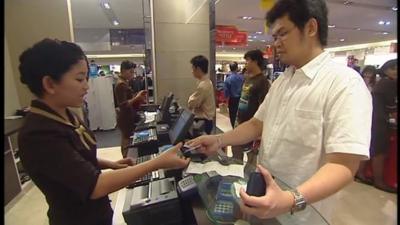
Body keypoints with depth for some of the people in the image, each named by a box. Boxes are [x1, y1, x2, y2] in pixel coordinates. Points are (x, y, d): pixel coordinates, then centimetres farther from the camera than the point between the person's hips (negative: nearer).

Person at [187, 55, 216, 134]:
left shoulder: (203, 85, -23)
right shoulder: (207, 82, 8)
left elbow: (191, 104, -18)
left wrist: (190, 97, -1)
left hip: (203, 122, -10)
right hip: (206, 120, 10)